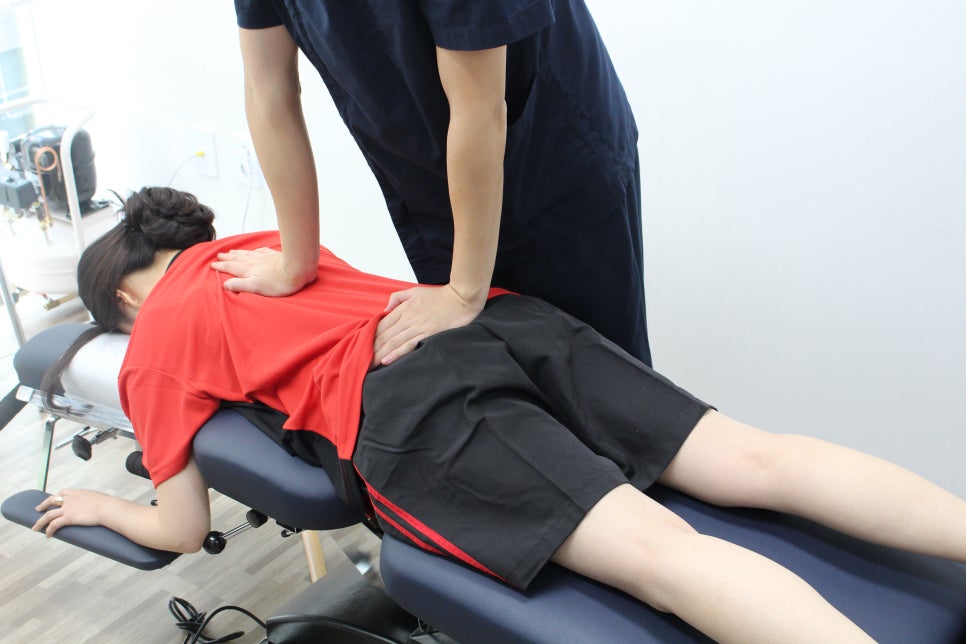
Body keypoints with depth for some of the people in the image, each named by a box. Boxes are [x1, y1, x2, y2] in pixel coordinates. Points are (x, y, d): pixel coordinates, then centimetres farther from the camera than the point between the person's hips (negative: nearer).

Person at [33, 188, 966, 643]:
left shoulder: (154, 346, 17)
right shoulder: (269, 241, 35)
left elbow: (182, 530, 19)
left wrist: (100, 506, 39)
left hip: (403, 409, -7)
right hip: (499, 317, 7)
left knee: (665, 554, -23)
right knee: (752, 461, -5)